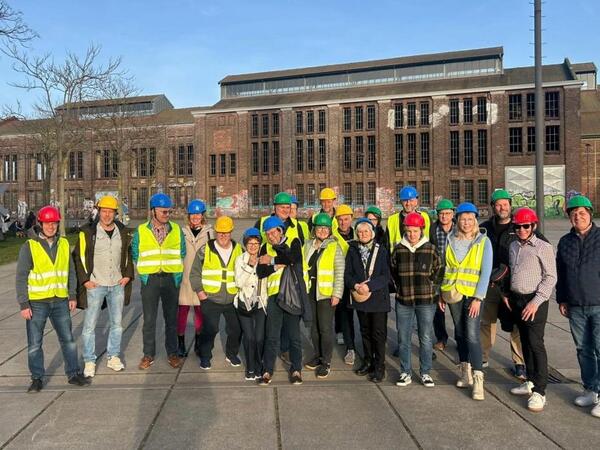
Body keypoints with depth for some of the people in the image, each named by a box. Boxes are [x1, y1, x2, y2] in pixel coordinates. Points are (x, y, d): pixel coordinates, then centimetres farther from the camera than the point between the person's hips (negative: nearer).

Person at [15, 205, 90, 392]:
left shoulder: (64, 244, 4)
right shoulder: (29, 246, -7)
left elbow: (71, 271, 12)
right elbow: (21, 277, -7)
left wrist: (72, 296, 8)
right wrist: (23, 304, -10)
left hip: (60, 301, 3)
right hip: (36, 302, -3)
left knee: (68, 339, 9)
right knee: (35, 343, 7)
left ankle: (74, 373, 21)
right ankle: (37, 378, 22)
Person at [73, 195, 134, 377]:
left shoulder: (122, 232, 5)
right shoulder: (88, 232, -7)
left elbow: (128, 254, 15)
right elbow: (79, 257, -3)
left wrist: (128, 274, 6)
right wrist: (85, 279, -8)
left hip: (117, 285, 4)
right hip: (95, 285, -4)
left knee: (117, 323, 12)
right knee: (90, 325, 1)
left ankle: (113, 357, 25)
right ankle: (89, 361, 14)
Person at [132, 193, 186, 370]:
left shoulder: (176, 230, 4)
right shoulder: (141, 231, 1)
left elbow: (182, 253, 11)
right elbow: (135, 254, 10)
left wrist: (178, 273, 4)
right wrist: (143, 273, 4)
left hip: (171, 279, 1)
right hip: (150, 279, -1)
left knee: (171, 318, 8)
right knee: (149, 319, 4)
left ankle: (172, 353, 19)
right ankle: (148, 355, 17)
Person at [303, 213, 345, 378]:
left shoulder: (335, 247, -6)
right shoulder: (308, 245, 8)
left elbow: (340, 273, -9)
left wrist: (337, 294, -14)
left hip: (326, 293, -5)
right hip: (310, 292, 5)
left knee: (325, 328, -3)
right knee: (314, 326, 14)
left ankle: (326, 362, 8)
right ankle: (317, 356, 28)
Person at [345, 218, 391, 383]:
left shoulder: (381, 251, -4)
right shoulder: (352, 251, 4)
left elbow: (386, 276, -8)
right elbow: (347, 274, 3)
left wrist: (369, 286, -20)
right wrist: (356, 285, -16)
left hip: (378, 297, -3)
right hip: (360, 297, 3)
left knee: (378, 333, -1)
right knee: (365, 331, 14)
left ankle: (379, 367, 8)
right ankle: (367, 362, 27)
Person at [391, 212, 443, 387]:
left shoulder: (430, 249, -4)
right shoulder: (398, 249, 1)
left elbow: (439, 271, 8)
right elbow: (393, 271, 15)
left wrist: (429, 286, 2)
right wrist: (402, 286, 8)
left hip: (426, 301, -1)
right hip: (403, 300, 2)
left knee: (426, 338, 6)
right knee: (403, 339, 7)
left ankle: (425, 373, 21)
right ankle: (405, 373, 21)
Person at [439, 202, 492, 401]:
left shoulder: (483, 241, -4)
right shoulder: (450, 240, 5)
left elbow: (486, 272, -7)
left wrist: (478, 298, -13)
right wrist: (441, 293, 7)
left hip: (473, 294, -4)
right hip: (452, 293, 4)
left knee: (472, 335, -12)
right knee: (459, 333, 12)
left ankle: (477, 380, -8)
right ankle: (465, 373, 25)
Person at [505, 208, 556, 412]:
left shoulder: (544, 247, -9)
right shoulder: (513, 246, 11)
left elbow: (550, 277, -10)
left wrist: (536, 301, -16)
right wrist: (508, 295, 12)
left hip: (535, 301, -6)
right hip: (516, 299, 6)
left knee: (535, 343, -9)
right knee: (525, 342, 13)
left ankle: (539, 392, -3)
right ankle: (531, 382, 25)